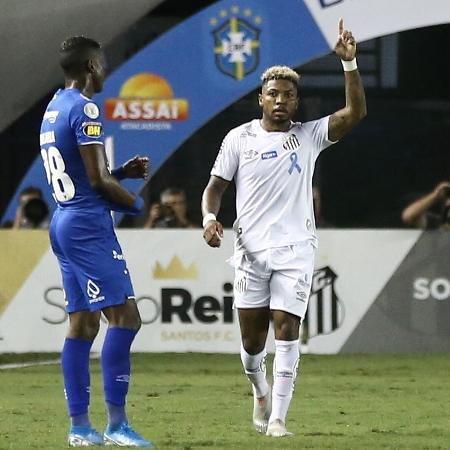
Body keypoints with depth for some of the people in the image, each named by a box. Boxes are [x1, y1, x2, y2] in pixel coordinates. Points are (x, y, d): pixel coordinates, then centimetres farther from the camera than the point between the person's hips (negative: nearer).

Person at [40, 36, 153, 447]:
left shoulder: (53, 109, 15)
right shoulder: (84, 109, -13)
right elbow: (98, 181, -16)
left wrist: (124, 172, 15)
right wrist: (135, 203, 1)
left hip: (63, 222, 10)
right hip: (88, 224, -10)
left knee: (82, 323, 9)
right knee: (124, 317, -10)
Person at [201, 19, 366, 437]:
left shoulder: (308, 136, 4)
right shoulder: (239, 138, 5)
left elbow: (354, 112, -8)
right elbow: (215, 186, 10)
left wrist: (349, 63, -17)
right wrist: (209, 218, -10)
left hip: (295, 249, -1)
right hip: (250, 250, 1)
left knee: (286, 327, -13)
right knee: (252, 340, 4)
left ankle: (277, 418, -10)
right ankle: (260, 392, 34)